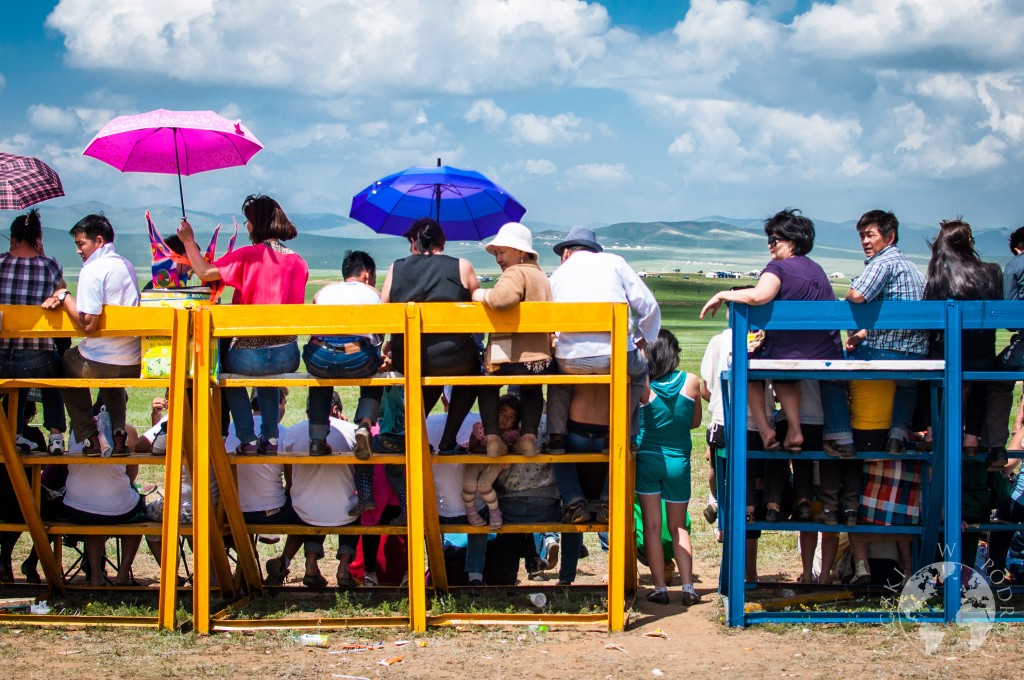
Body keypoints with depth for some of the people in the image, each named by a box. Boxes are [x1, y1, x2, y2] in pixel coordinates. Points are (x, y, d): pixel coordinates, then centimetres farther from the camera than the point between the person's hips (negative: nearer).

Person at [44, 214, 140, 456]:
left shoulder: (93, 270, -15)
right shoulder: (127, 266, 12)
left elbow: (88, 323, -20)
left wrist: (64, 296, -6)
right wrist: (64, 299, 8)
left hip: (99, 363, -7)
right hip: (133, 363, 7)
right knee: (113, 379, 41)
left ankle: (89, 437, 17)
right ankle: (119, 432, 22)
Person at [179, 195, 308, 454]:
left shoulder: (248, 255, -10)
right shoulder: (297, 262, 5)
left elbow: (204, 272, -11)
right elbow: (296, 307, 12)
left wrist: (189, 241, 2)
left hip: (250, 354, -4)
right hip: (287, 356, 4)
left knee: (226, 369, 31)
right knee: (269, 375, 40)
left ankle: (247, 439, 22)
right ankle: (270, 436, 30)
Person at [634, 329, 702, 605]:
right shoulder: (691, 382, -5)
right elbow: (695, 421, 9)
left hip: (647, 458, -2)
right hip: (679, 461, 2)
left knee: (652, 528, 6)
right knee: (678, 528, 13)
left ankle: (660, 588, 6)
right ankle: (688, 588, 7)